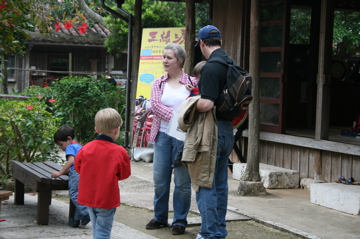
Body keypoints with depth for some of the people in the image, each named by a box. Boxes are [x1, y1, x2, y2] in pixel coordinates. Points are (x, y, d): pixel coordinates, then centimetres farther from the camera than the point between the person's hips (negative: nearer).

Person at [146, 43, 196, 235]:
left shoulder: (192, 83, 1)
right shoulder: (158, 83, 9)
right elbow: (155, 105, -6)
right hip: (162, 135, 3)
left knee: (182, 181, 1)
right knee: (160, 180, 7)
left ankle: (180, 221, 13)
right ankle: (160, 218, 22)